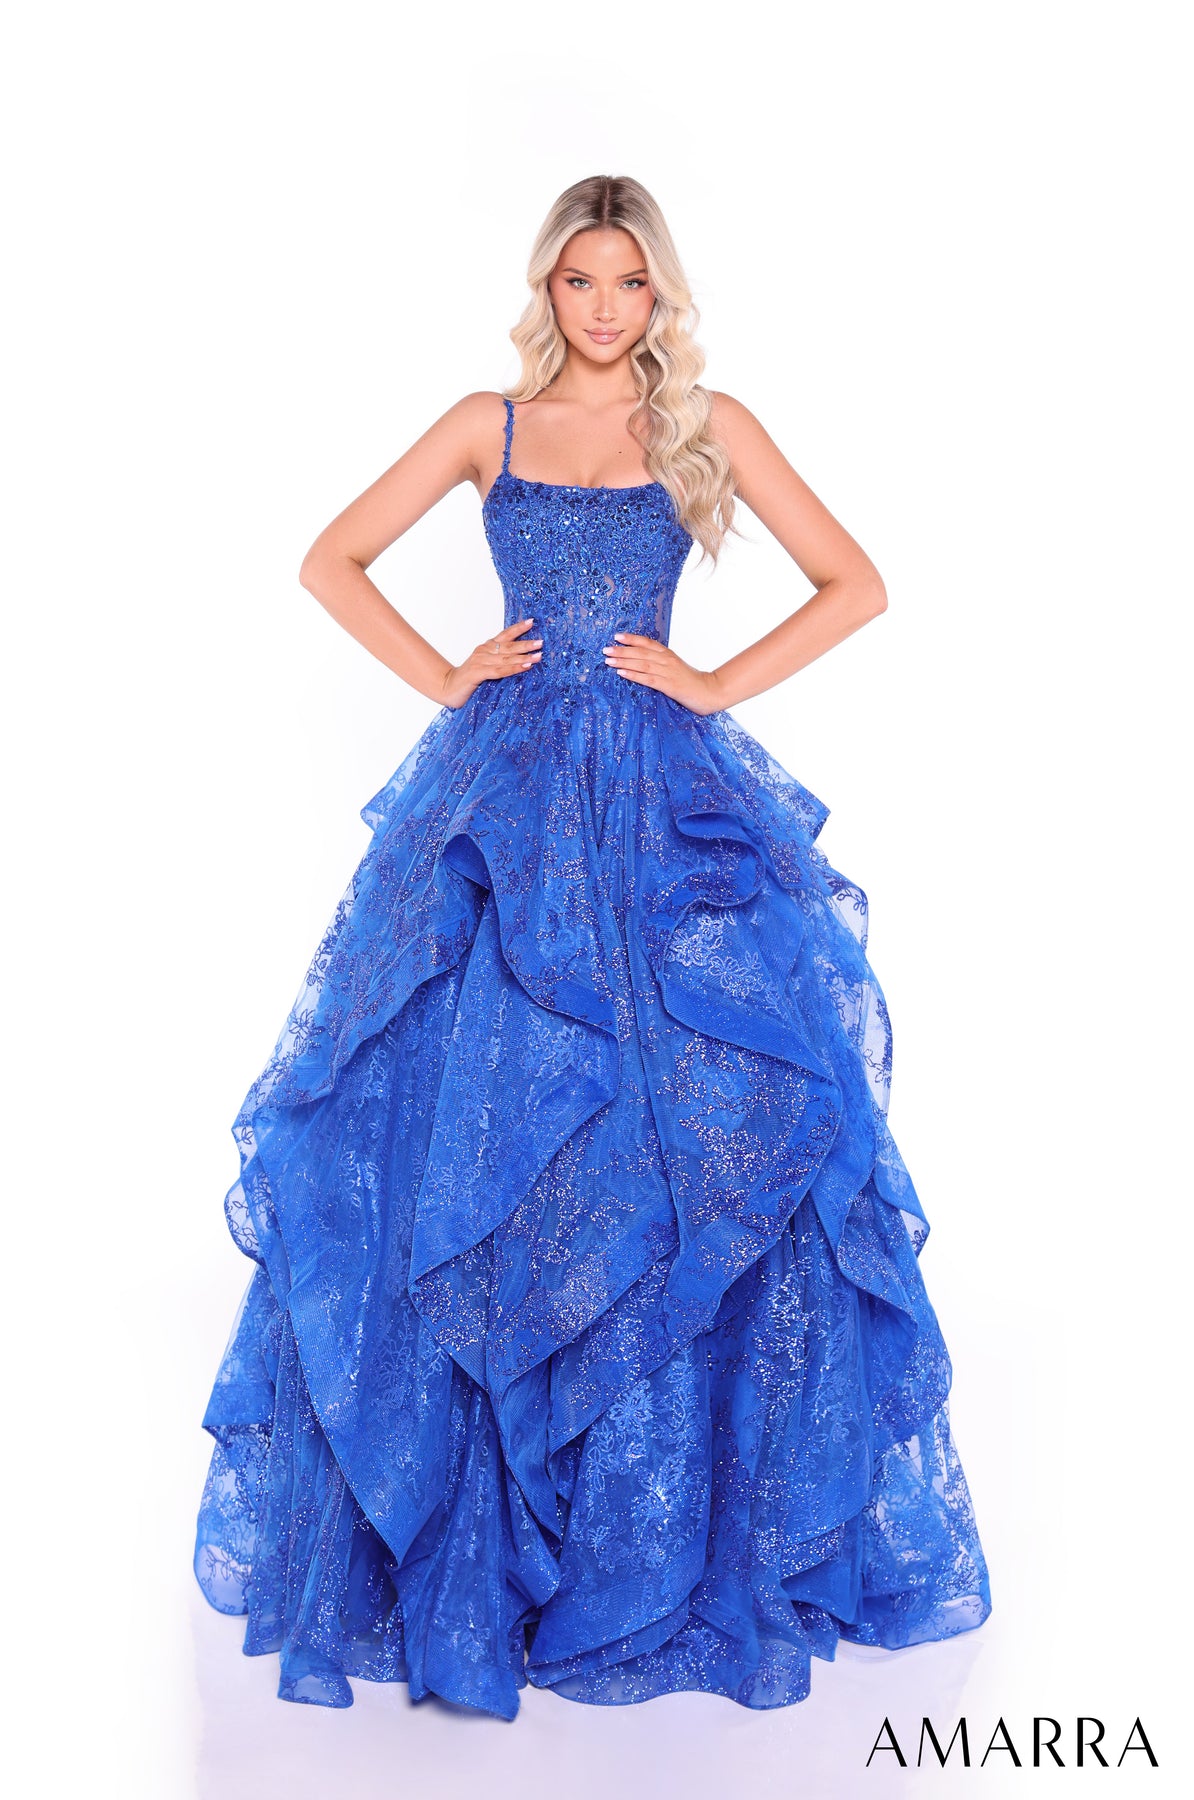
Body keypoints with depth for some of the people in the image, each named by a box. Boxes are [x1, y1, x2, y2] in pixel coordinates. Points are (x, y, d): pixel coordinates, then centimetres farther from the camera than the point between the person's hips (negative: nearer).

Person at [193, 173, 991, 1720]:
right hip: (502, 800, 1)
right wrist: (442, 678, 2)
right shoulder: (490, 423, 11)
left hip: (664, 806, 0)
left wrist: (719, 683, -2)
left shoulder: (711, 425, 8)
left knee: (695, 1123, -3)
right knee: (466, 1129, 0)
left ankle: (699, 1524, 15)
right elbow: (330, 561, 14)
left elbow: (856, 585, 7)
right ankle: (452, 1523, 17)